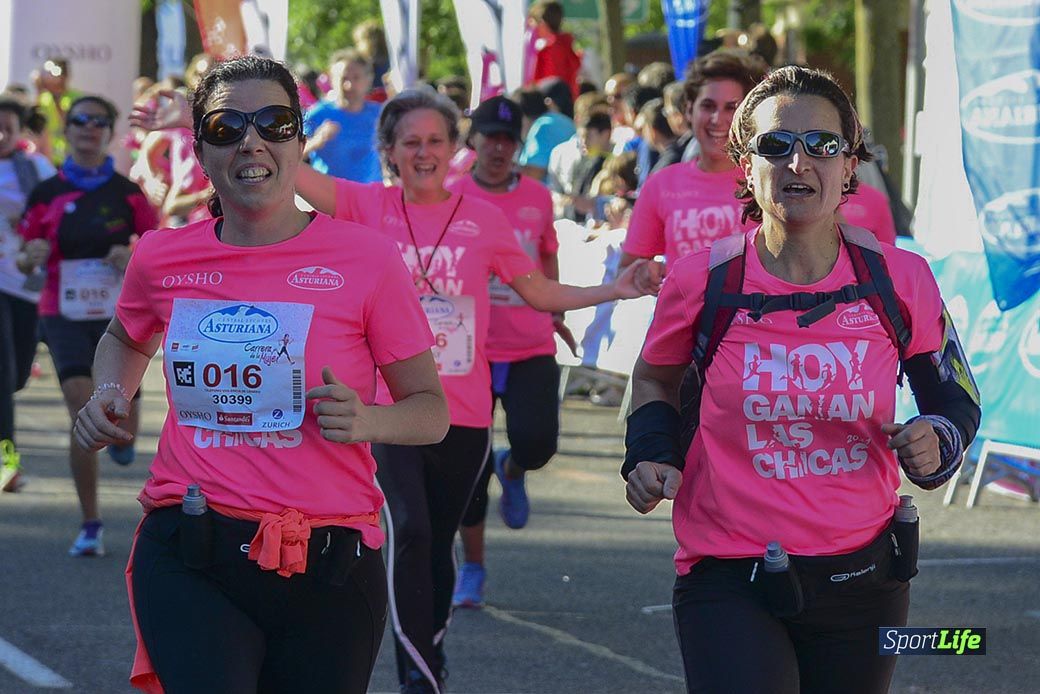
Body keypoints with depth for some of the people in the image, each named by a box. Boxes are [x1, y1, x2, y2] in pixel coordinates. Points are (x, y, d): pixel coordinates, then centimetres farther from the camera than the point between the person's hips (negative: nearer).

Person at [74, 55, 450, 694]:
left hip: (326, 568, 0)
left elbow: (432, 411, 4)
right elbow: (127, 340, 30)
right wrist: (110, 396, 10)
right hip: (186, 563, 0)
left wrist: (365, 420, -16)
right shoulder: (163, 258, 6)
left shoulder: (365, 258, -1)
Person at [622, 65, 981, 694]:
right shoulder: (703, 282, -6)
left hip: (863, 577, 2)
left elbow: (955, 393, 11)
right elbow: (656, 380, 14)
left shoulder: (900, 281, -4)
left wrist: (938, 440, -12)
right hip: (730, 586, -2)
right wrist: (650, 456, -4)